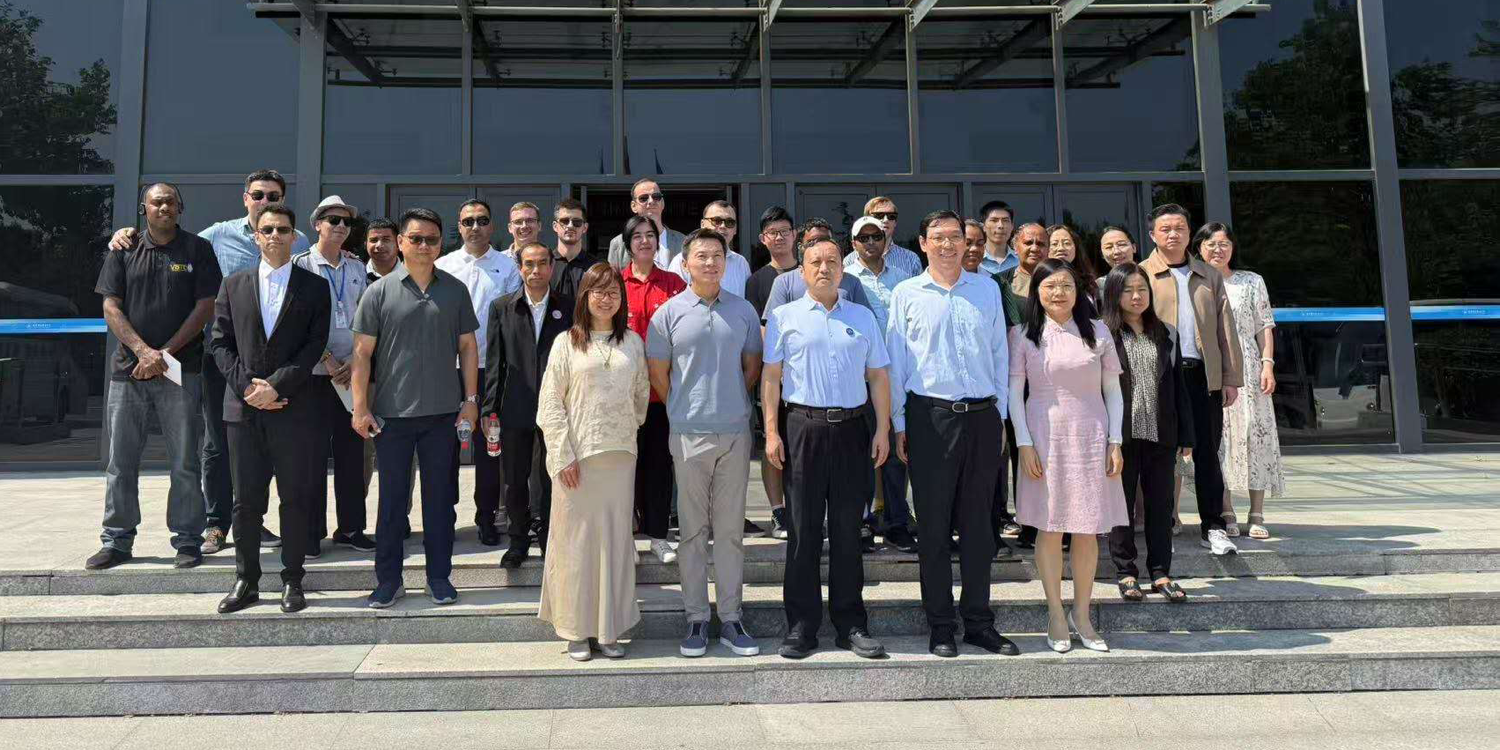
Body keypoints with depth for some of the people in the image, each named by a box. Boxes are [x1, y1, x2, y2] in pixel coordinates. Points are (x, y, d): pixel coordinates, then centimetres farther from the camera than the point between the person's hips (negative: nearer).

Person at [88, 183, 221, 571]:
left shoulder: (198, 249, 6)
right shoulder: (124, 251, 11)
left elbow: (205, 306, -1)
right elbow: (111, 307, 5)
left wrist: (165, 353, -9)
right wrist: (142, 350, -11)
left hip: (180, 369, -2)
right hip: (128, 368, 2)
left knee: (185, 461, 0)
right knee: (121, 460, 6)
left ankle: (187, 540, 8)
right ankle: (116, 541, 15)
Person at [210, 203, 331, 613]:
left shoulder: (314, 286, 4)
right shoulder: (234, 285, 12)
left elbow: (315, 345, -4)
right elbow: (220, 342, 7)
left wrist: (276, 385, -12)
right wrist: (246, 385, -7)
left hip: (294, 407, -2)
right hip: (244, 408, 2)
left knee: (296, 498, 3)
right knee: (247, 500, 7)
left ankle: (292, 581, 12)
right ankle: (246, 581, 17)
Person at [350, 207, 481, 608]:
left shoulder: (455, 290, 6)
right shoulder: (379, 292, 0)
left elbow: (467, 346, 9)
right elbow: (363, 352, -1)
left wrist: (470, 399, 3)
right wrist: (360, 408, -6)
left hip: (443, 411, 2)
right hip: (392, 412, -1)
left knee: (440, 496, 9)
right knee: (392, 499, 7)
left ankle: (439, 575, 20)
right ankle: (388, 579, 18)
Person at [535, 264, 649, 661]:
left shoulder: (632, 342, 11)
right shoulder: (567, 342, 2)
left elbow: (641, 394, 18)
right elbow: (550, 404, -2)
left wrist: (631, 429, 7)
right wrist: (563, 456, -9)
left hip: (620, 454, 3)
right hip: (577, 456, -3)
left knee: (615, 538, 5)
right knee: (576, 538, 2)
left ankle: (608, 628, 15)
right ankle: (576, 630, 13)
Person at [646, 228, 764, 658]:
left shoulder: (743, 310, 7)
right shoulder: (669, 313, 0)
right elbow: (658, 374, 5)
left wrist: (731, 404, 12)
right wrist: (686, 411, 9)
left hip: (735, 432, 2)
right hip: (689, 434, -2)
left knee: (731, 529, 7)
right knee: (693, 530, 5)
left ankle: (730, 617, 15)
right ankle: (696, 618, 14)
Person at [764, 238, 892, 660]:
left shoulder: (863, 317, 13)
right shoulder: (784, 318, 7)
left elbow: (878, 375, 11)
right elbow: (771, 376, 4)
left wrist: (882, 430, 3)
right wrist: (771, 432, -4)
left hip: (853, 428, 2)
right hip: (804, 427, -2)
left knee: (847, 529, 6)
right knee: (804, 529, 1)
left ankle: (850, 624, 15)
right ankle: (801, 625, 10)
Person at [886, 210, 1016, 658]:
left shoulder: (987, 290, 11)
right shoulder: (906, 294, 4)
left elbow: (999, 354, 13)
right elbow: (895, 363, 5)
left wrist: (1000, 415, 9)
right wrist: (899, 426, 1)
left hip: (982, 416, 2)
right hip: (931, 416, -2)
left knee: (978, 522, 8)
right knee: (933, 524, 2)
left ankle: (979, 621, 19)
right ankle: (940, 626, 13)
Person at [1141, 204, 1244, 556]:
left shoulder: (1209, 276, 15)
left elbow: (1225, 328, 13)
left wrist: (1232, 377, 6)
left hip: (1204, 375, 3)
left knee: (1208, 453, 5)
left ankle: (1212, 527, 13)